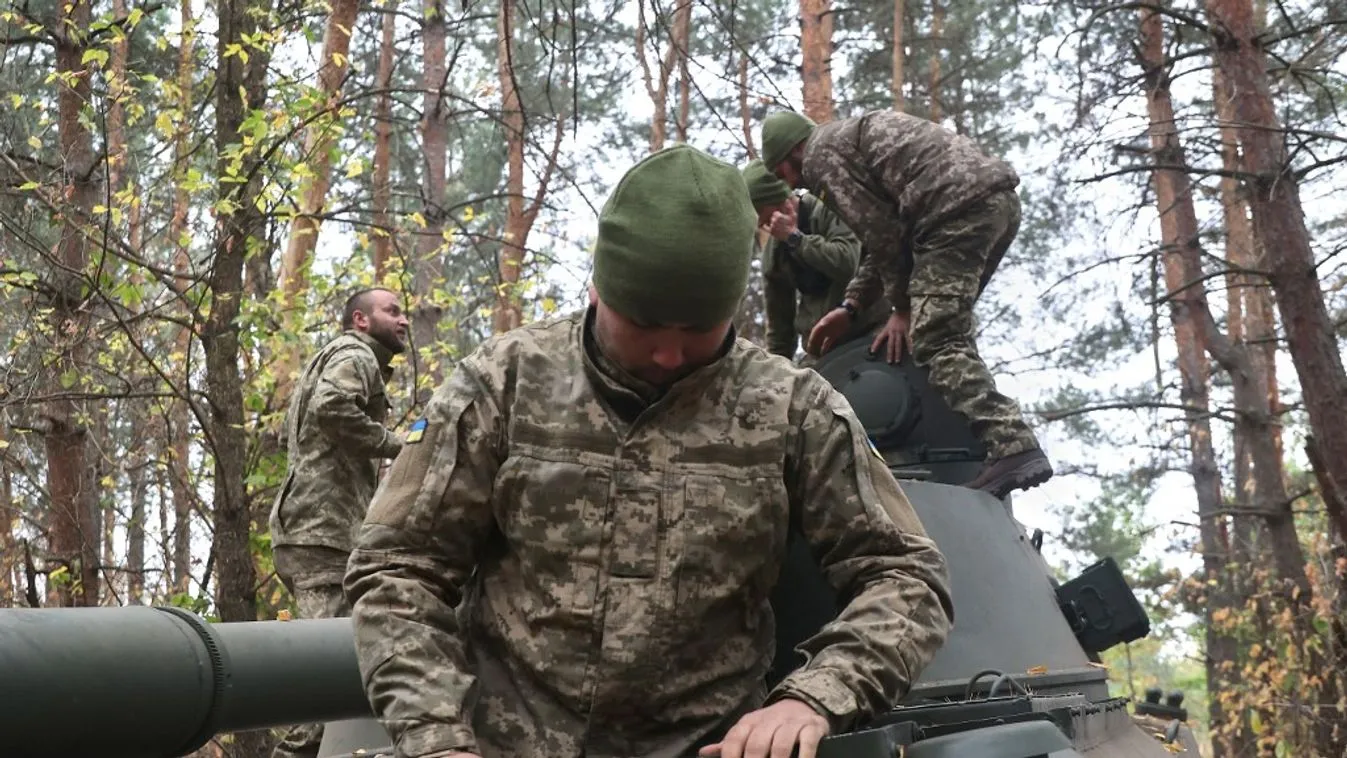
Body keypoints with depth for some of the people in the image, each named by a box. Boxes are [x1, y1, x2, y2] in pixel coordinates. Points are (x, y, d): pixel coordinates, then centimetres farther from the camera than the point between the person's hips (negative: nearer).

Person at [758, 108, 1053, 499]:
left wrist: (901, 308, 7)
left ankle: (1011, 448, -26)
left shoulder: (821, 155, 6)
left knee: (933, 340, -13)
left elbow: (881, 232, -2)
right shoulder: (854, 132, 34)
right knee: (948, 327, 18)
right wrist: (849, 307, 27)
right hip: (1001, 195, 10)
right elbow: (890, 231, 30)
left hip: (959, 208, -10)